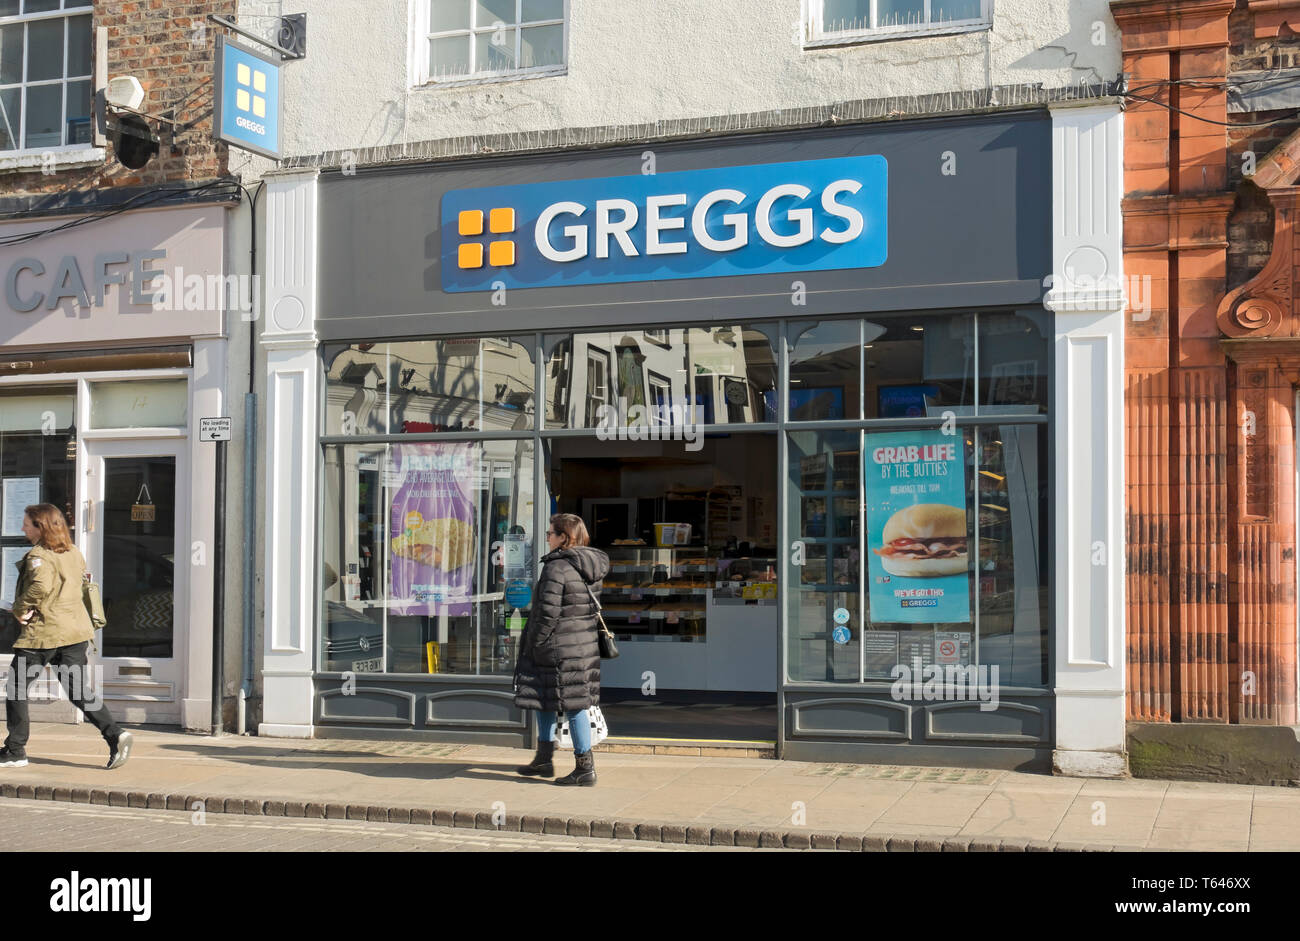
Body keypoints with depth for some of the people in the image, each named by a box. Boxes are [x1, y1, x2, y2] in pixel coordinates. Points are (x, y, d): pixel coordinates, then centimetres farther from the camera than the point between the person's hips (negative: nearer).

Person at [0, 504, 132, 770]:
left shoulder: (39, 555, -11)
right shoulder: (74, 553, 13)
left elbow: (41, 585, -28)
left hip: (43, 632, -7)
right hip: (76, 630, 7)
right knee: (79, 692, 6)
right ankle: (115, 735, -11)